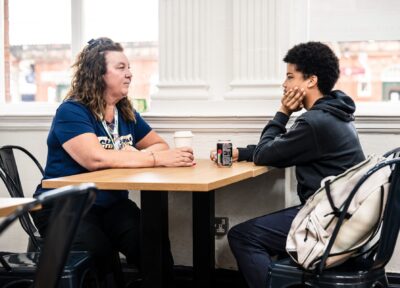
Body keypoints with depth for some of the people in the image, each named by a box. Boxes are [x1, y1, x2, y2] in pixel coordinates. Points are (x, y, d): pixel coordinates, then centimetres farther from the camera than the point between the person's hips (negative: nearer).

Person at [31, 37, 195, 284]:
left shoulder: (126, 113, 12)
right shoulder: (72, 112, -10)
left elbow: (160, 144, 10)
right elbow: (96, 158, -26)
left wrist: (134, 154, -14)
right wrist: (157, 158, -28)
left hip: (112, 204, 5)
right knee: (96, 253, -34)